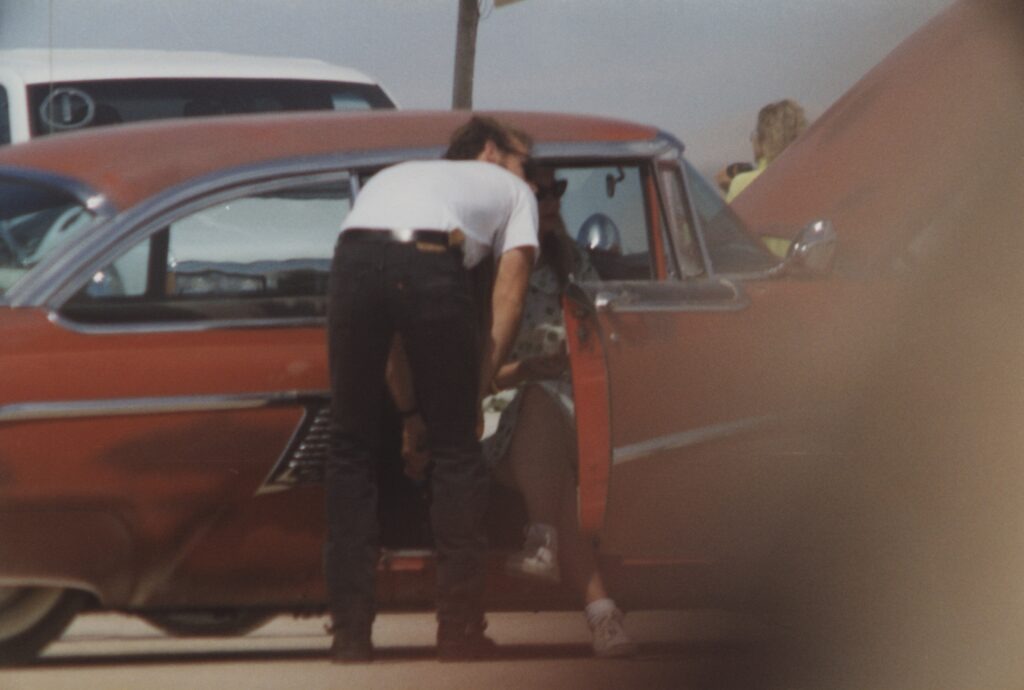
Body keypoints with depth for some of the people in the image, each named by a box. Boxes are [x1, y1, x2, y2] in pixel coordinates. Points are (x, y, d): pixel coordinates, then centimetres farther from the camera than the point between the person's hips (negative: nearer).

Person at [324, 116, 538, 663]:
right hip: (432, 263, -3)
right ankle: (460, 633, 12)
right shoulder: (511, 189, 33)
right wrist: (477, 391, 21)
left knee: (351, 451, 15)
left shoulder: (392, 176, 43)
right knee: (456, 453, 12)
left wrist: (410, 410, 39)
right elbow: (508, 298, 19)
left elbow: (385, 315, 39)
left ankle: (350, 633, 11)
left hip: (353, 257, 3)